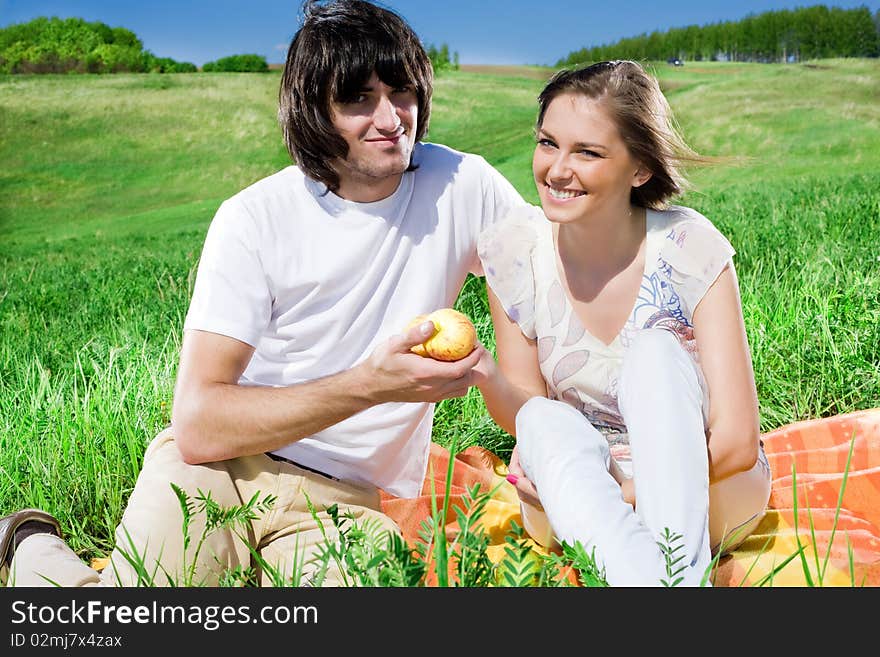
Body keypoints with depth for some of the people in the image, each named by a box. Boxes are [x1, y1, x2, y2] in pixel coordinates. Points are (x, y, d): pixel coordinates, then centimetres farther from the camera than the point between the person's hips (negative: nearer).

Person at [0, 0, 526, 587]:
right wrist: (369, 384, -26)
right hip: (219, 468, -2)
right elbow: (197, 427, -16)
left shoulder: (462, 187, -3)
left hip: (344, 499, 3)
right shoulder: (255, 220, -10)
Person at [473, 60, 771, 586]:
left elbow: (737, 441, -20)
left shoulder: (690, 250, -19)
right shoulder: (513, 250, -11)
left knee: (655, 351, -29)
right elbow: (526, 414, -5)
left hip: (704, 490, -1)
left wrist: (617, 489, -27)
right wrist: (486, 376, -27)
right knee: (547, 423, -31)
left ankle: (682, 570, -38)